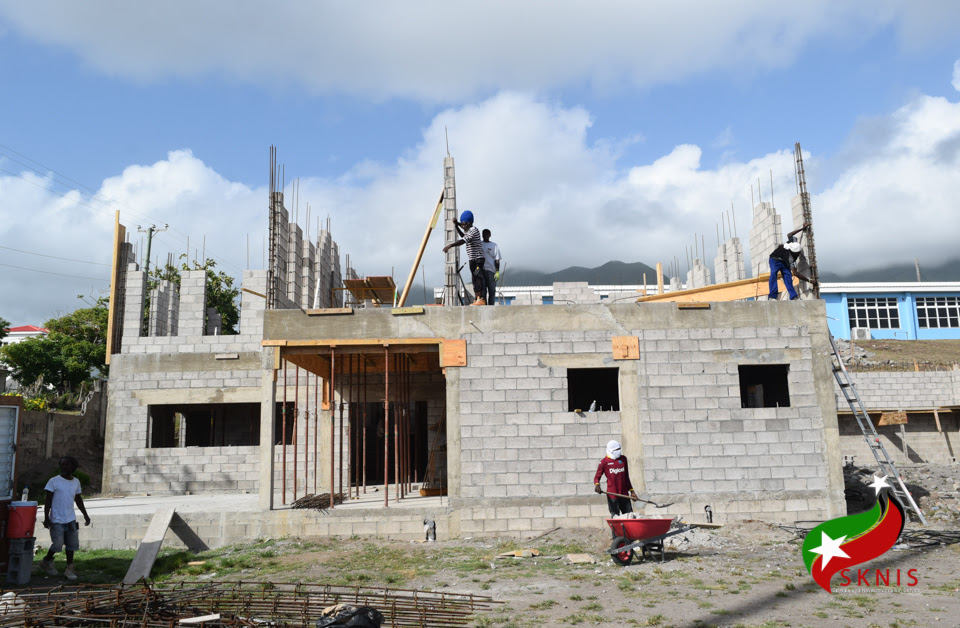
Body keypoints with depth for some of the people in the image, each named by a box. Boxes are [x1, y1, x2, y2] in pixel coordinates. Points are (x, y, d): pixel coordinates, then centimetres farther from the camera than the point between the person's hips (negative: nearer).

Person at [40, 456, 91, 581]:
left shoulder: (76, 482, 9)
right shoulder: (53, 481, -6)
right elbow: (48, 500, -6)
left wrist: (85, 514, 19)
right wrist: (46, 518, -12)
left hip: (71, 519, 4)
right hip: (57, 520, -4)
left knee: (72, 544, 4)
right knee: (57, 544, -6)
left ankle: (69, 569, 14)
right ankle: (46, 562, 21)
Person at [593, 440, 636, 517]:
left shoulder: (623, 459, 12)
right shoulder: (604, 462, -1)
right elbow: (597, 477, 1)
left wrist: (631, 491, 19)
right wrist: (597, 484, -21)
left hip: (624, 493, 4)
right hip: (612, 493, -4)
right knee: (615, 517, -2)